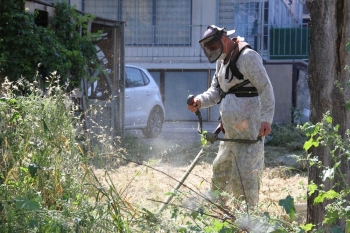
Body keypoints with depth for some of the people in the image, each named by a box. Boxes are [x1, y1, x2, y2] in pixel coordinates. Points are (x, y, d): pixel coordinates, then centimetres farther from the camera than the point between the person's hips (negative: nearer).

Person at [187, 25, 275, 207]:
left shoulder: (248, 57, -12)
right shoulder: (222, 61, 17)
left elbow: (265, 88, -17)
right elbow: (216, 91, 18)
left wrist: (266, 118, -24)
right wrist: (200, 101, -3)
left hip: (248, 131, -10)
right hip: (230, 131, 10)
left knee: (244, 173, -9)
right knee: (221, 169, 16)